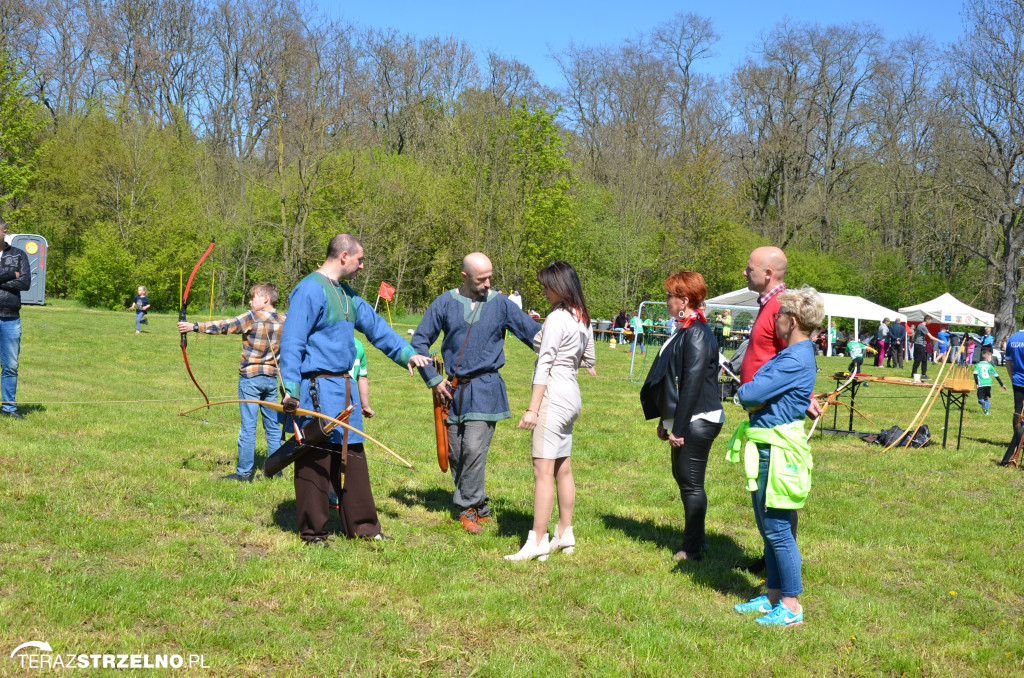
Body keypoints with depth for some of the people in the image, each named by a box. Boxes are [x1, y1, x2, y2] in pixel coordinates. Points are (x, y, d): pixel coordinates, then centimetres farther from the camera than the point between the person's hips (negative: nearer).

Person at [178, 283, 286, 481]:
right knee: (273, 427, 10)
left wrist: (194, 327, -17)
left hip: (251, 377, -5)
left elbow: (224, 326, -17)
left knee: (248, 427, -2)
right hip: (272, 378, 5)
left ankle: (244, 472, 1)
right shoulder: (283, 320, 3)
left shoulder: (252, 317, -12)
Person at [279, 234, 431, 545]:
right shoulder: (310, 290, -13)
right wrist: (292, 389, -22)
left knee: (352, 455, 13)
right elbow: (291, 342, -17)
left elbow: (375, 325, 26)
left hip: (344, 386, 9)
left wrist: (406, 352, 22)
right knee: (316, 459, -2)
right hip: (317, 389, -9)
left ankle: (361, 525, 21)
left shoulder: (346, 294, 16)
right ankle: (312, 531, 8)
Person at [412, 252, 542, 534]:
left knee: (474, 449, -14)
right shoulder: (445, 303, 3)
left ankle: (468, 508, 0)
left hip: (486, 389, -2)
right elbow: (420, 341, 8)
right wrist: (433, 379, 2)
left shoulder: (501, 304, 2)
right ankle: (479, 506, 22)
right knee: (455, 453, 6)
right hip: (453, 390, 2)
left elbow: (536, 334, 5)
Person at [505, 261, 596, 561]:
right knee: (563, 469, 14)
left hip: (553, 395, -9)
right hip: (572, 394, 10)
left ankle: (537, 541, -7)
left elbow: (544, 365, -17)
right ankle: (565, 534, 21)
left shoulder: (557, 317, -14)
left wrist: (532, 408, -17)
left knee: (543, 470, -8)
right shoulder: (583, 319, 12)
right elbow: (588, 361, 21)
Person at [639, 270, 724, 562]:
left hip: (697, 423, -10)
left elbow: (692, 384, -21)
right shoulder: (683, 331, 13)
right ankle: (693, 540, 28)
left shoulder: (697, 334, -17)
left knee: (691, 484, -2)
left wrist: (679, 427, -20)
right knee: (682, 478, 17)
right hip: (684, 422, 10)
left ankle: (693, 548, 8)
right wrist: (665, 421, 20)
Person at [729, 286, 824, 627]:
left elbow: (750, 394, -23)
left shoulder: (795, 360, -20)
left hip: (777, 451, -10)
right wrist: (753, 396, -7)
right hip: (767, 448, 10)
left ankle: (791, 606, 5)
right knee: (767, 527, 17)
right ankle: (774, 595, 27)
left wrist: (744, 392, -1)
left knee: (778, 530, -3)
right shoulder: (793, 354, 13)